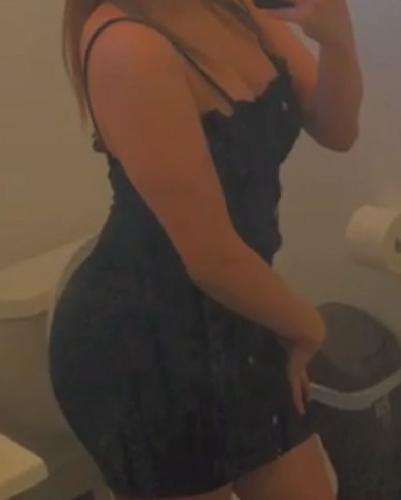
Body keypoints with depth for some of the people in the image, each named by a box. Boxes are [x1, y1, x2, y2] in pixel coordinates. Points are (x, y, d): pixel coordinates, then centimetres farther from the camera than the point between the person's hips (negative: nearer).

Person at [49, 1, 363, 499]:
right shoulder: (129, 47, -28)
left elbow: (336, 130, 2)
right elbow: (212, 257, -26)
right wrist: (306, 327, -7)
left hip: (229, 319, 8)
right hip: (140, 343, -8)